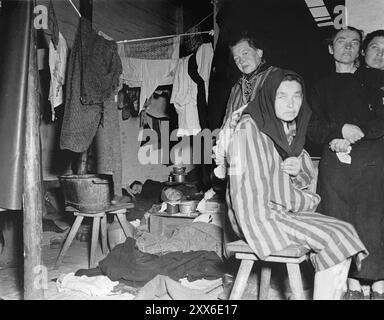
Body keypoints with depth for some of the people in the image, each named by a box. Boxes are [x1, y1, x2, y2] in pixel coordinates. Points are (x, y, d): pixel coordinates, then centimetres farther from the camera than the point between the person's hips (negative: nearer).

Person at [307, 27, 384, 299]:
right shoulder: (322, 87, 19)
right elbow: (314, 129, 9)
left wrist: (357, 132, -11)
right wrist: (341, 130, -9)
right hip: (336, 163, 1)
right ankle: (353, 286, 10)